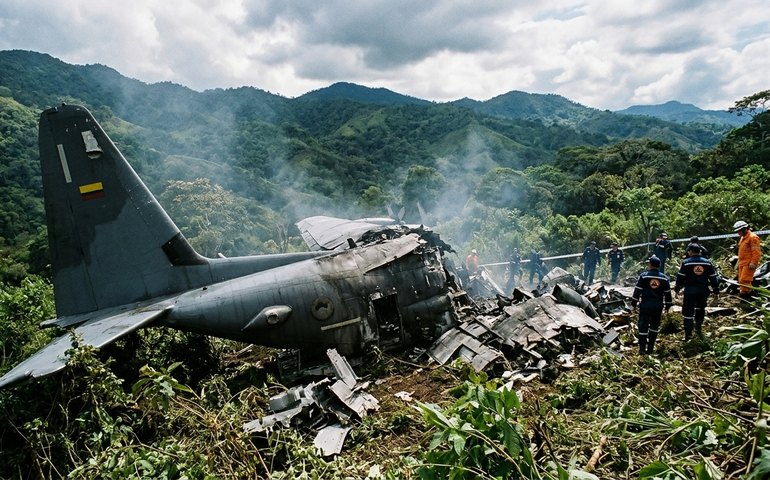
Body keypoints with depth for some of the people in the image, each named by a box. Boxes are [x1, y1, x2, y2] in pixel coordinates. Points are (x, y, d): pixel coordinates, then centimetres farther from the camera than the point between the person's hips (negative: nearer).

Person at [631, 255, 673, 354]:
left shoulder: (644, 275, -8)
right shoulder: (664, 278, 4)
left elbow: (637, 290, -7)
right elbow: (668, 293, 9)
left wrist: (634, 303, 1)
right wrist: (667, 306, 19)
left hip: (645, 304, -3)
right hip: (658, 305, 3)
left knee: (643, 326, 1)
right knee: (654, 325, 14)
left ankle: (642, 348, -2)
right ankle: (650, 348, 18)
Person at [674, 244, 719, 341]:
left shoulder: (686, 263, -6)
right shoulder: (707, 263, 5)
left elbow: (680, 277, -4)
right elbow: (713, 278, 7)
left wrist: (677, 288, 8)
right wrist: (716, 291, 15)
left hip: (690, 290, -4)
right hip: (703, 290, 4)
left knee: (688, 311, 0)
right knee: (700, 309, 24)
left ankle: (688, 334, -4)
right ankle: (698, 329, 34)